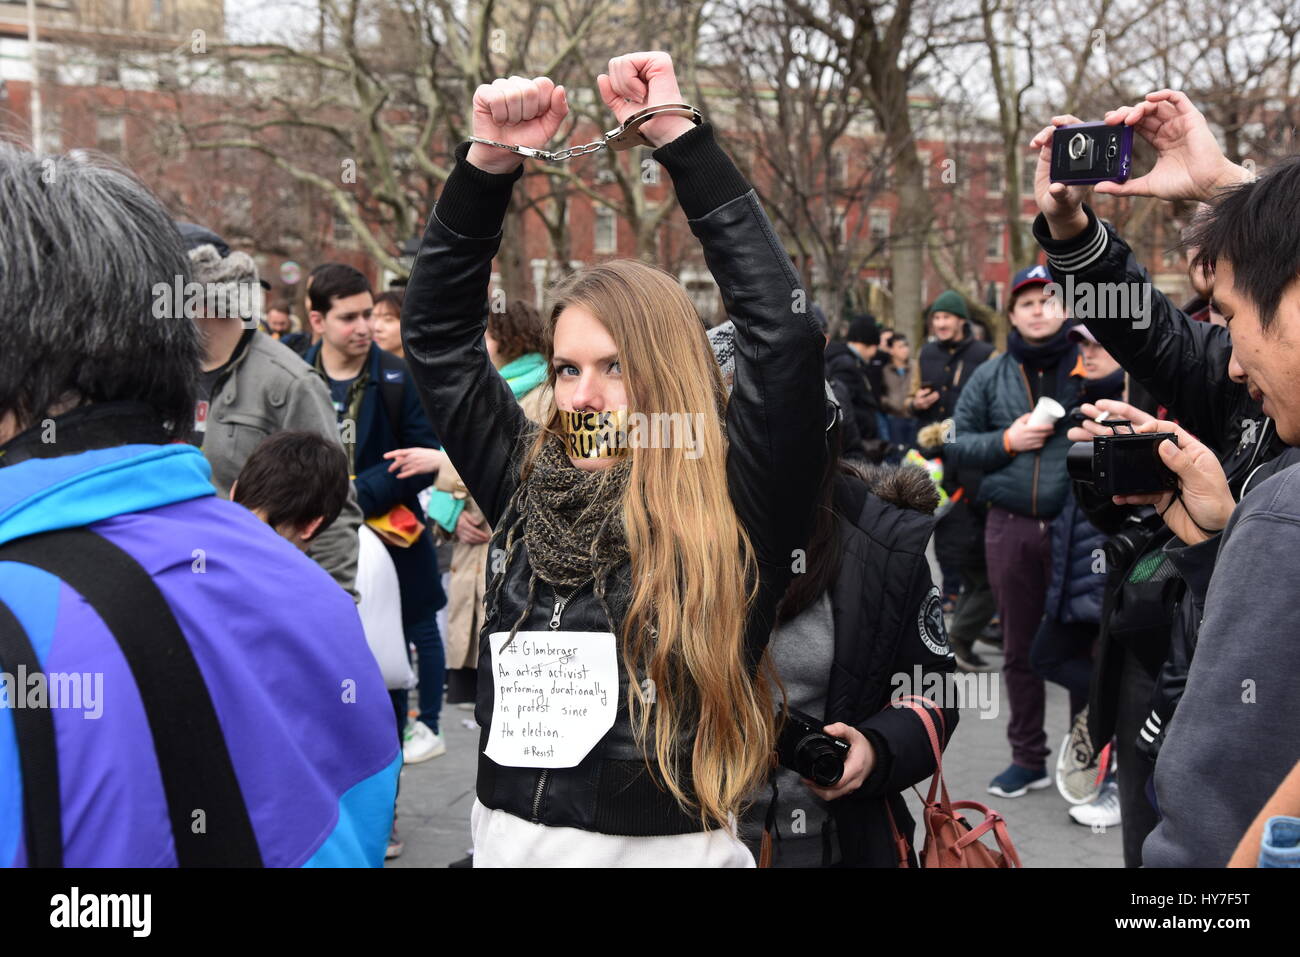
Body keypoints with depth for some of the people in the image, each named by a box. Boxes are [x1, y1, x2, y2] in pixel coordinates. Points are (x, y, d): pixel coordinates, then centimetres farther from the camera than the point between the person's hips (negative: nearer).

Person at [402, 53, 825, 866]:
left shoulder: (732, 512, -10)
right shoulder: (528, 488, 2)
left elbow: (783, 328, -19)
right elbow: (437, 331, 5)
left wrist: (678, 136, -17)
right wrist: (492, 160, -5)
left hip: (670, 848, -4)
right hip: (509, 841, 4)